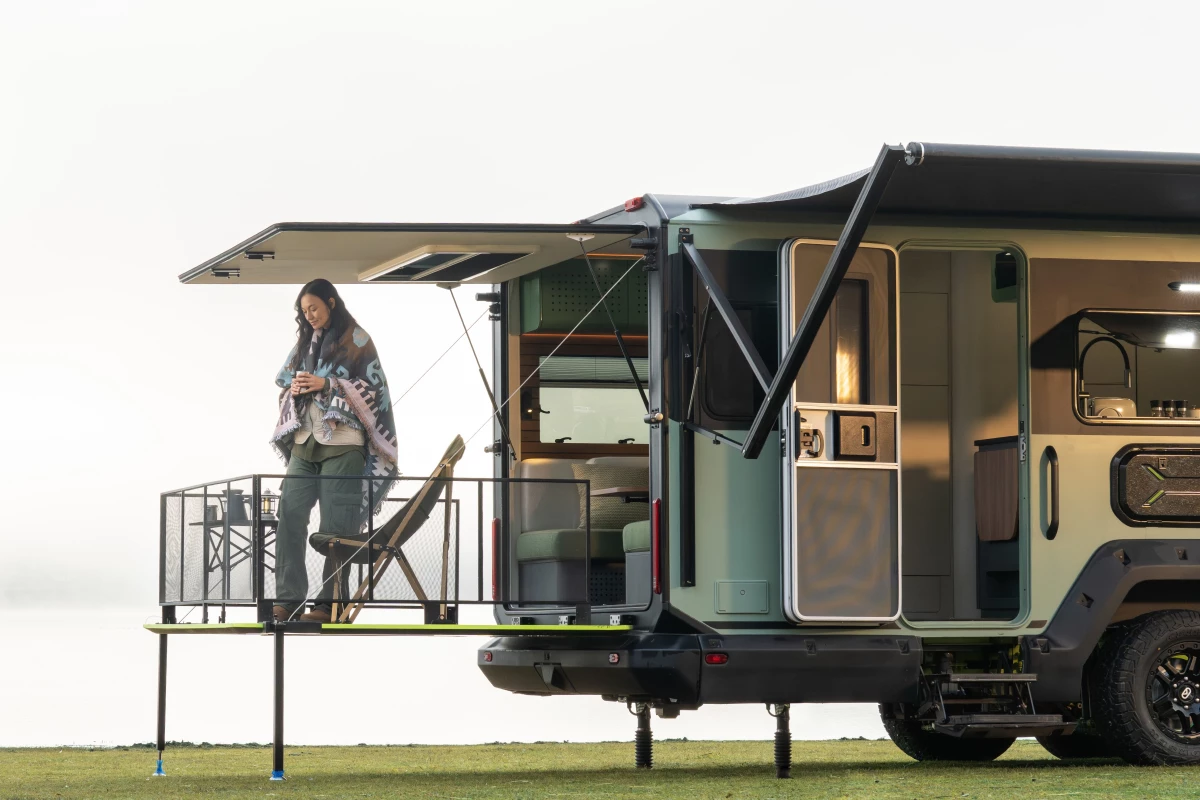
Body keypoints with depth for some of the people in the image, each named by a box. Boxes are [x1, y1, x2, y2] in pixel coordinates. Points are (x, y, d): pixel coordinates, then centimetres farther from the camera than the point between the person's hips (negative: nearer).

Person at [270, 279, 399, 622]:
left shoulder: (356, 340, 2)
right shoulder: (305, 343, 19)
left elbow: (371, 386, -5)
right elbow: (283, 382, 22)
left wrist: (325, 385, -14)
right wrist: (294, 388, -2)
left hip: (342, 442, -5)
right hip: (304, 440, 5)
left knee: (336, 525, -6)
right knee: (290, 515, -7)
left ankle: (331, 602, -2)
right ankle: (287, 598, -7)